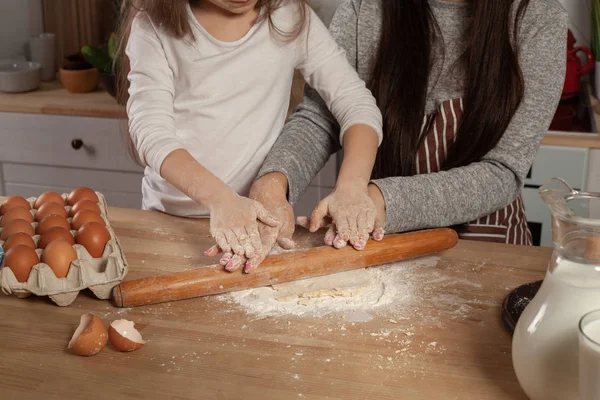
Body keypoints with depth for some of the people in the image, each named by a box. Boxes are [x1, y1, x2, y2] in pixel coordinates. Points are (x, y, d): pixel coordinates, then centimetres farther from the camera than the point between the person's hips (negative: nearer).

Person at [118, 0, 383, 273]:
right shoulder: (154, 25, -4)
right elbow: (151, 128, -14)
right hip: (168, 216, 0)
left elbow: (356, 101, -6)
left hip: (258, 213, 0)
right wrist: (220, 198, -31)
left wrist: (351, 187, -24)